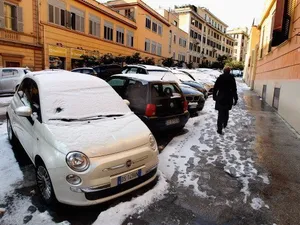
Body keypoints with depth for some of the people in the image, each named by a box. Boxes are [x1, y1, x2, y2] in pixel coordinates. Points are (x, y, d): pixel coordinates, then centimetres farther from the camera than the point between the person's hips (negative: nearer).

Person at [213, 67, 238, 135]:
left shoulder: (220, 78, -2)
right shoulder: (232, 78, -4)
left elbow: (215, 88, 1)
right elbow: (234, 90, -5)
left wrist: (214, 96, 11)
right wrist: (235, 99, 0)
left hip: (221, 98, -1)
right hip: (228, 99, 1)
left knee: (221, 114, 0)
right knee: (226, 112, 22)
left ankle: (220, 129, -5)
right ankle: (224, 124, 37)